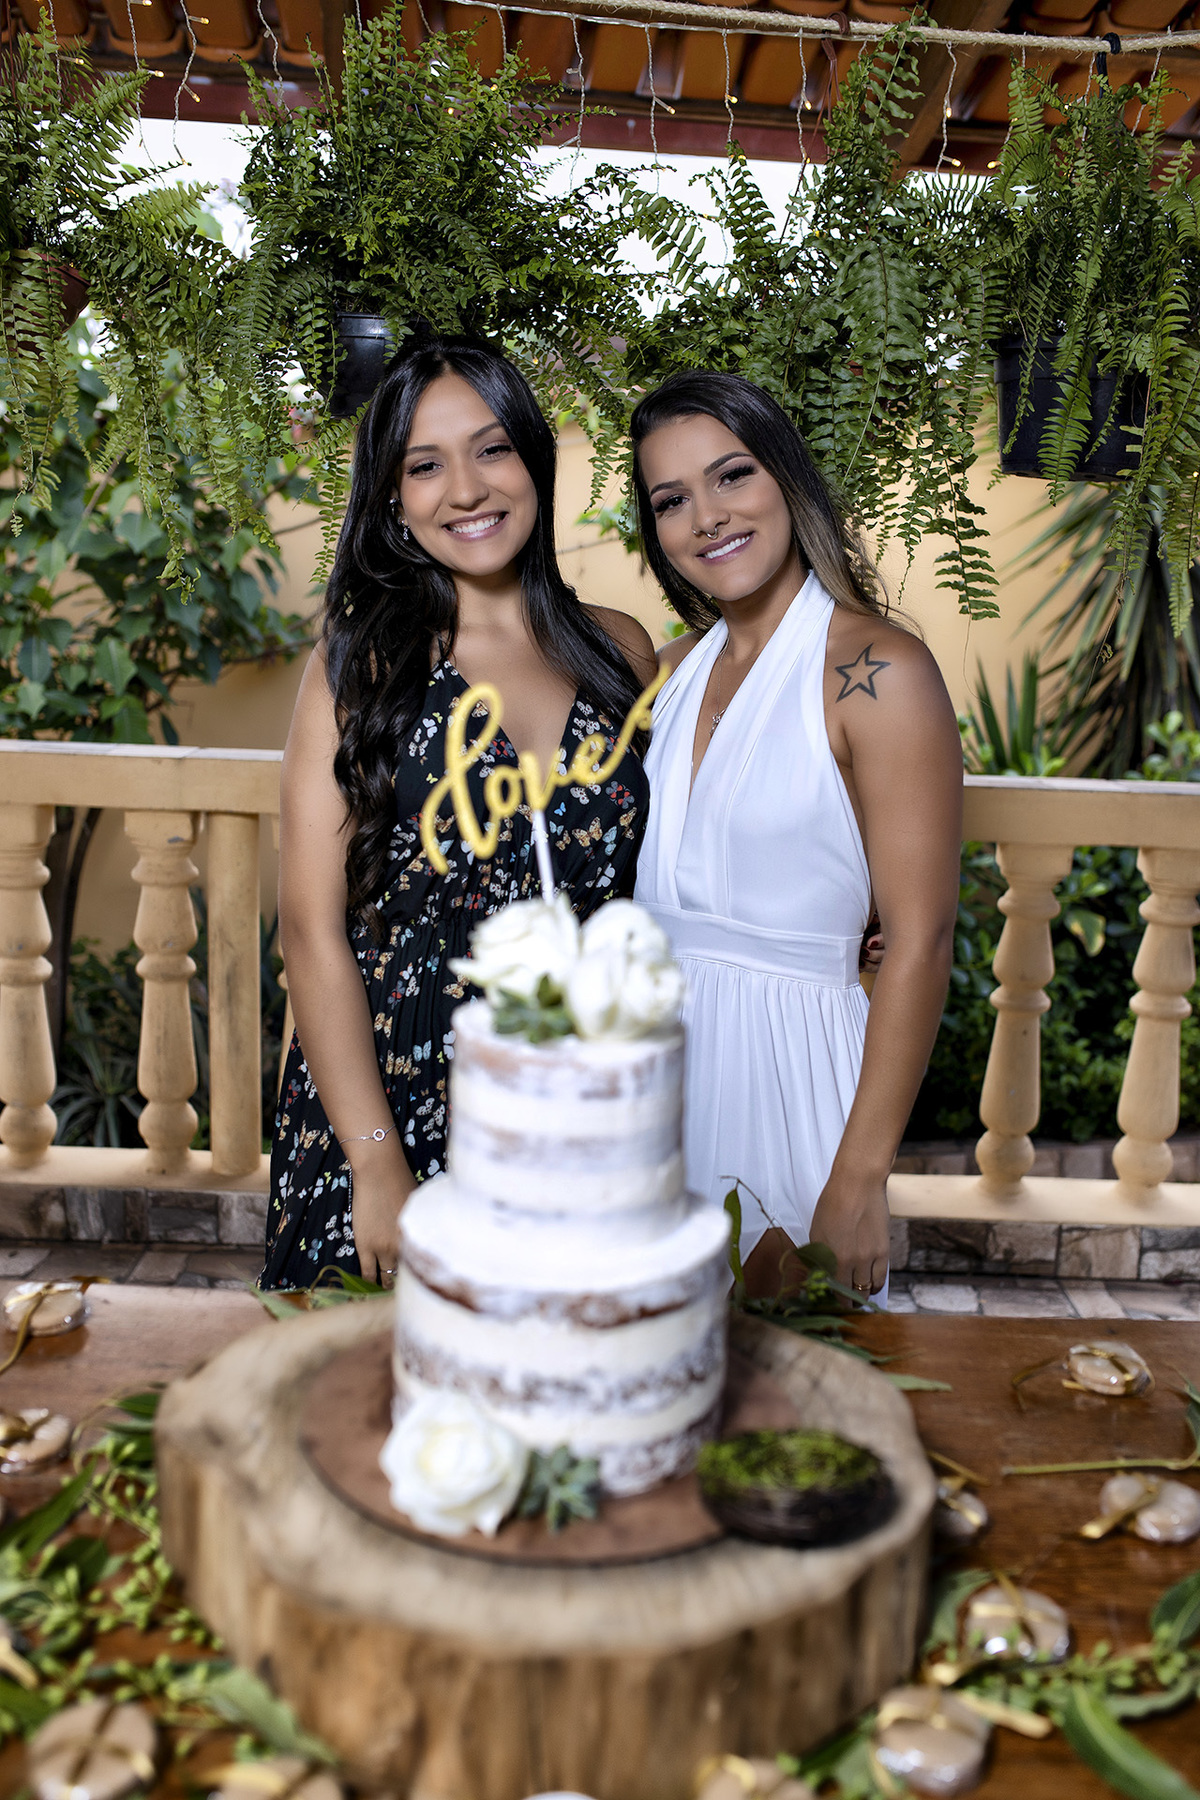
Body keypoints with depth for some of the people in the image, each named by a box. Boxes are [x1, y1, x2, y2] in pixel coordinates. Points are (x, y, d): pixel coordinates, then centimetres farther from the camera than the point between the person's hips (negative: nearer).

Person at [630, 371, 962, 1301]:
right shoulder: (680, 666, 7)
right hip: (657, 1046, 6)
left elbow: (920, 942, -16)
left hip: (785, 1058, -6)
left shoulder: (879, 669, -14)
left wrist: (859, 1182, -17)